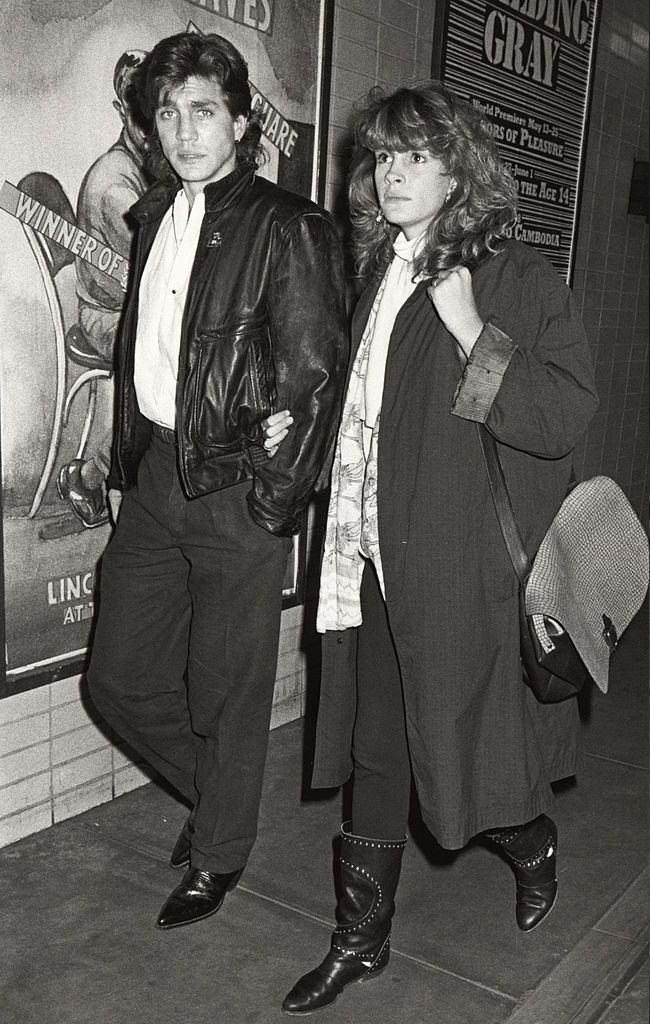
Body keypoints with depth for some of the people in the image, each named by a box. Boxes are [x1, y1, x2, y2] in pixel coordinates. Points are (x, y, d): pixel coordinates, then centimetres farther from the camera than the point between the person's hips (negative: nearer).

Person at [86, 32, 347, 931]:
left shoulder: (287, 228, -9)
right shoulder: (155, 217, 12)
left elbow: (314, 374, -11)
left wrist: (276, 498, -14)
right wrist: (127, 467, 13)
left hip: (237, 488, -7)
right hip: (154, 477, 7)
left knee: (227, 690, 8)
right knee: (121, 678, 13)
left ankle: (218, 857, 33)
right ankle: (215, 790, 40)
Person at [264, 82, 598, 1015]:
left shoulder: (520, 279, -8)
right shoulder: (380, 276, 11)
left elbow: (567, 418, -17)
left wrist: (475, 335, -24)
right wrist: (301, 432, 10)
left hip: (472, 569, -6)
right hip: (377, 560, 6)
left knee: (463, 755, 8)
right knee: (376, 757, 14)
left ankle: (532, 844, 43)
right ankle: (361, 939, 31)